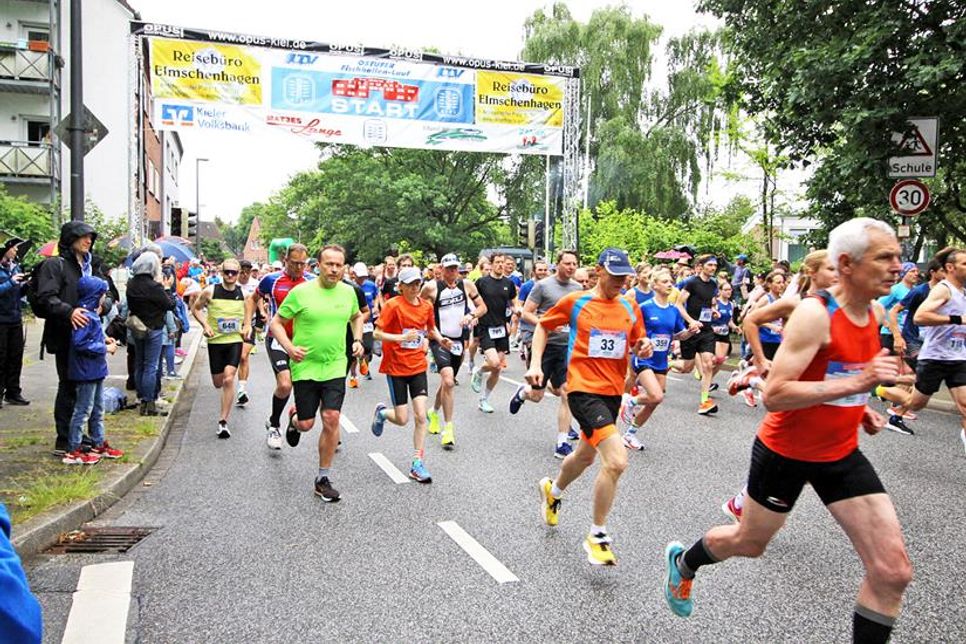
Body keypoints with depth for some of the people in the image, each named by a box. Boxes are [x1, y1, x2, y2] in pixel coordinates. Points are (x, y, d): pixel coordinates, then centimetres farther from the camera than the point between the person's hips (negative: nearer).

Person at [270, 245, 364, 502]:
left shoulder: (348, 292, 2)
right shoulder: (301, 292, -10)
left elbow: (357, 317, 23)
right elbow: (276, 323, -3)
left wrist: (357, 340, 8)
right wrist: (289, 347, -18)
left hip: (335, 367, 2)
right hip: (305, 367, -2)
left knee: (331, 419, -5)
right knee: (306, 424, 4)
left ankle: (323, 479, 9)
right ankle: (294, 417, 44)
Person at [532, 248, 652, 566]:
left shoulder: (630, 309, 6)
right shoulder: (575, 302, -6)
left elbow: (638, 347, 17)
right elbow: (543, 326, 6)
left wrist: (645, 348, -7)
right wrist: (535, 363, -4)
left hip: (613, 392, 7)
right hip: (584, 390, -6)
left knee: (585, 455, 25)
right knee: (616, 461, -21)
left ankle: (553, 490, 57)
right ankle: (597, 535, -2)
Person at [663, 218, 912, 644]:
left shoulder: (872, 315, 2)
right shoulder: (814, 314, -24)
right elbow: (774, 395, -31)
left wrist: (860, 410, 4)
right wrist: (857, 382, -35)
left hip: (841, 453, 6)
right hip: (786, 451, -6)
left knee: (893, 571, -3)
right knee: (749, 543, 17)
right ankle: (682, 561, 47)